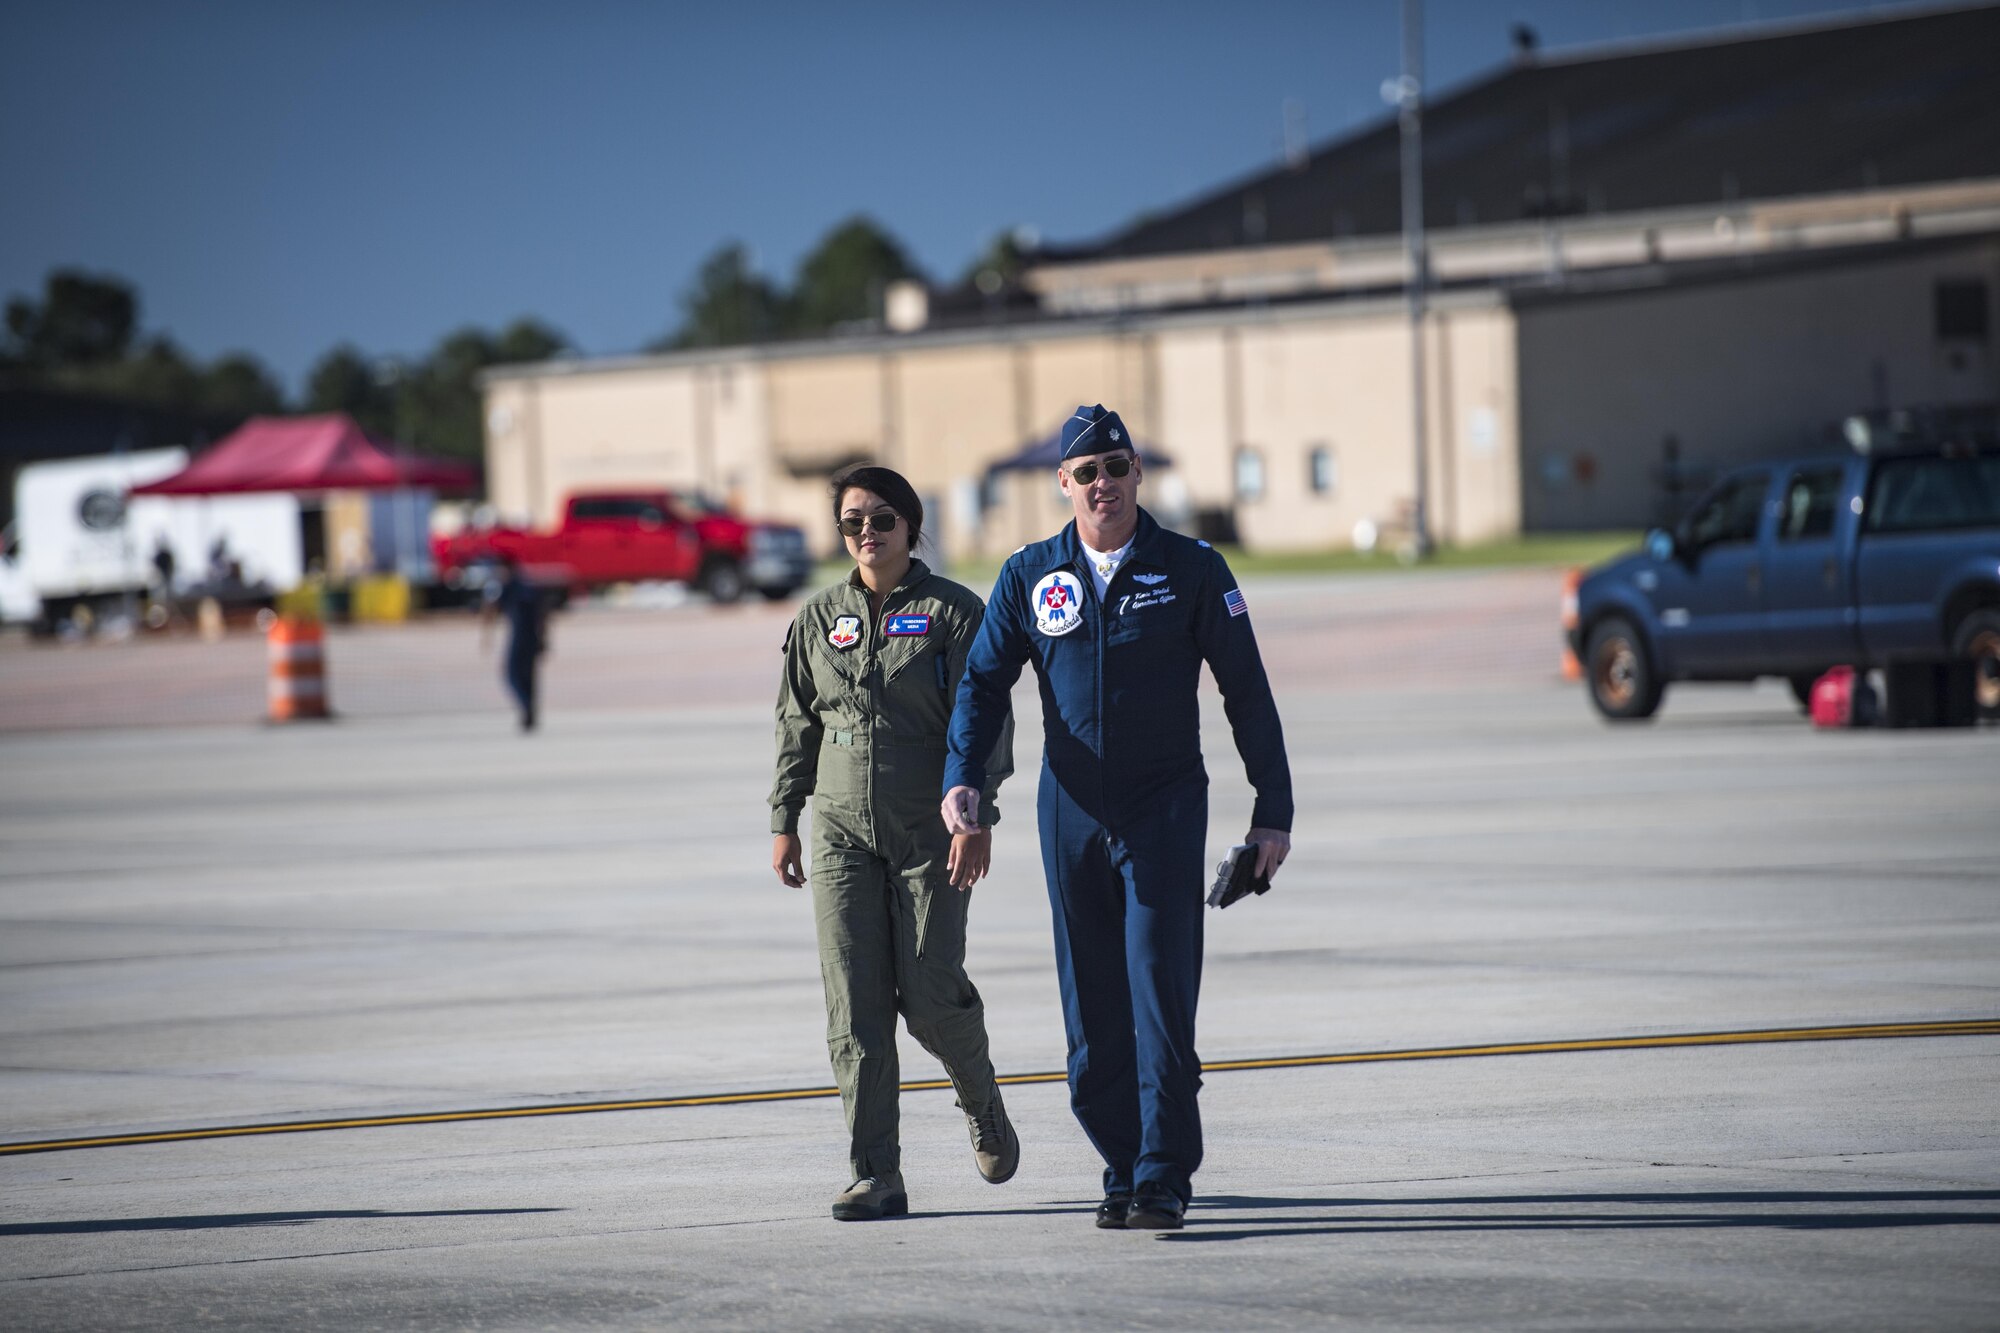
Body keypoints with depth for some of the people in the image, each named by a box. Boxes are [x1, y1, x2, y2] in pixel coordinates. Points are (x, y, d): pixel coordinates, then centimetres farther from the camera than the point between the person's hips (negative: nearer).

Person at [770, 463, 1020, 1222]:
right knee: (854, 1008, -4)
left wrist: (977, 817, -16)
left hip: (928, 831, -3)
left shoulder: (953, 611, -1)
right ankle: (876, 1178, -3)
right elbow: (797, 725, 16)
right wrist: (783, 823, 12)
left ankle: (982, 1107, 27)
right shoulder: (820, 618, 11)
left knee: (931, 995, -6)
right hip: (842, 827, 3)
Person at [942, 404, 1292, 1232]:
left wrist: (1273, 810, 0)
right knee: (1091, 1008, 6)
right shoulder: (1030, 576, 6)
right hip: (1071, 813, 3)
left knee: (1160, 993, -11)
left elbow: (1247, 693, 2)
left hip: (1165, 807, -3)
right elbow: (983, 683, 7)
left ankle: (1163, 1178, -9)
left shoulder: (1192, 571, 0)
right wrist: (962, 776, -11)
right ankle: (1123, 1169, 16)